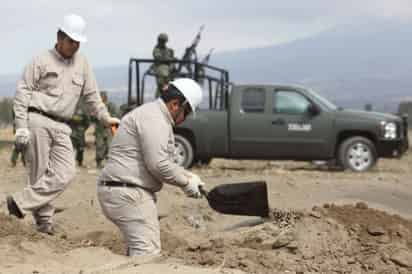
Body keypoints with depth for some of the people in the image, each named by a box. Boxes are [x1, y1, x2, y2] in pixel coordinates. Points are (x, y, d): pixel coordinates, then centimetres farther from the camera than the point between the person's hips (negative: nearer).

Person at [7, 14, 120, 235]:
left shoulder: (82, 63, 17)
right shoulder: (41, 61, 2)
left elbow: (91, 95, 23)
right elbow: (22, 92, -1)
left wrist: (105, 118, 13)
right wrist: (21, 126, -9)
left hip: (62, 127, 5)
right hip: (38, 121, -5)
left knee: (66, 173, -12)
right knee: (40, 174, -5)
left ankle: (20, 202, -11)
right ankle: (44, 222, 2)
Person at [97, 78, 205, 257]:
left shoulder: (150, 113, 21)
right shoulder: (154, 118, -14)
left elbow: (159, 161, 26)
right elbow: (158, 165, -21)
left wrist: (187, 176, 16)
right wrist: (186, 182, -7)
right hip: (128, 193, -11)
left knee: (137, 249, 17)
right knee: (147, 253, -14)